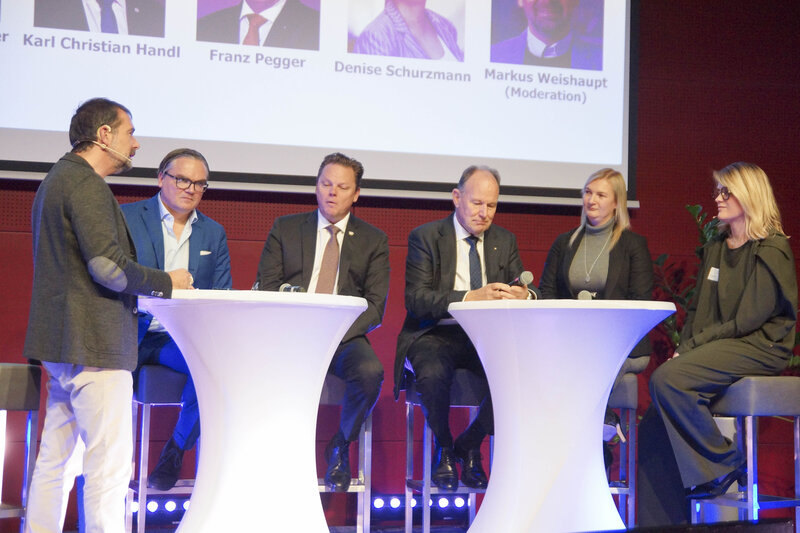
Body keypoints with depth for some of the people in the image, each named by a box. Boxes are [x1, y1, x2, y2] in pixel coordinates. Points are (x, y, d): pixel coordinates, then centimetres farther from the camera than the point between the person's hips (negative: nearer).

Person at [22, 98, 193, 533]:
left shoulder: (56, 180, 20)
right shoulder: (87, 184, -13)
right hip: (93, 344, -10)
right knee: (109, 464, -8)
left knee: (54, 459, 13)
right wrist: (165, 282, -7)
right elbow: (107, 265, -21)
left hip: (61, 345, 11)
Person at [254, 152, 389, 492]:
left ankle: (340, 448, -5)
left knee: (370, 371, -33)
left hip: (344, 336, 0)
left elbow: (375, 307, 2)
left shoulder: (373, 241, 12)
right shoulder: (285, 228, 14)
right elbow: (265, 287, 7)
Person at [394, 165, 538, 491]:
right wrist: (471, 297, -27)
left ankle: (469, 445, -2)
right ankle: (443, 449, -4)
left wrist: (523, 296, -18)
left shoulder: (505, 241, 15)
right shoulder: (425, 237, 0)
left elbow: (523, 290, 9)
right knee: (434, 373, -37)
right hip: (436, 334, -3)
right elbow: (416, 299, -13)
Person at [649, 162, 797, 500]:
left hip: (758, 348, -7)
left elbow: (747, 321, -14)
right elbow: (697, 310, 18)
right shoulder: (715, 248, 19)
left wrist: (691, 347, -15)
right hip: (718, 346, 7)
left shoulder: (770, 251, -7)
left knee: (667, 379, -28)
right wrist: (684, 348, 0)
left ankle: (725, 463, -11)